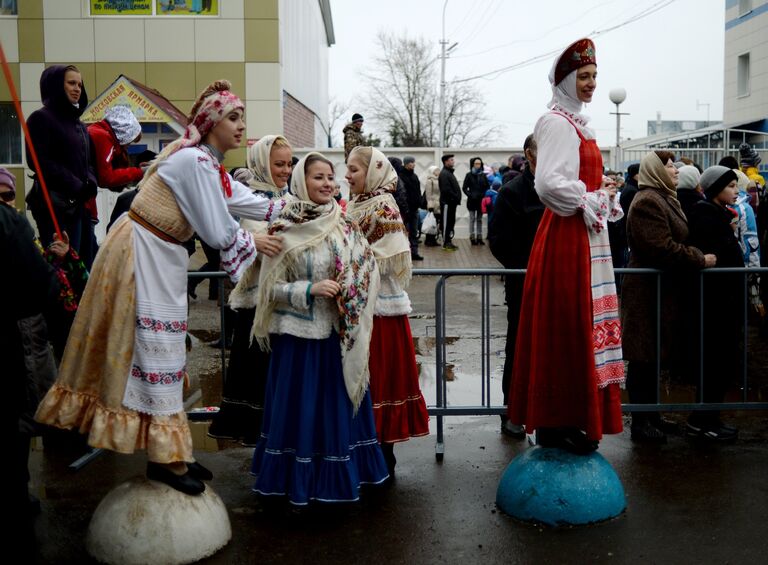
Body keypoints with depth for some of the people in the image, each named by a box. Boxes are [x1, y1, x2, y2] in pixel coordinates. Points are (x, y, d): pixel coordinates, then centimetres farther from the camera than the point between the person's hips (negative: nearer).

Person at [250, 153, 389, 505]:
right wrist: (309, 290, -19)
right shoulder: (283, 231, -6)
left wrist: (349, 295, -8)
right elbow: (271, 288, -6)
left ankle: (338, 475, 25)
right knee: (300, 405, 4)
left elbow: (368, 272, 8)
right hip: (299, 335, -3)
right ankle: (299, 478, 19)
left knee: (337, 404, 11)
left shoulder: (345, 226, 5)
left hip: (339, 336, 4)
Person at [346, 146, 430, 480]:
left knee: (380, 377, 0)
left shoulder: (383, 208, -12)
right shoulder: (358, 205, 12)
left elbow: (387, 260, -19)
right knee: (366, 378, 13)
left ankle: (383, 459, 10)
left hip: (380, 306, -8)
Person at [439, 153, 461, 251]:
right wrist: (456, 197, -18)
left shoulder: (449, 173, 20)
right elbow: (446, 190, -22)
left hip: (452, 202, 10)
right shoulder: (444, 174, -13)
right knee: (447, 223, -5)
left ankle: (448, 241, 19)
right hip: (447, 202, -10)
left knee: (451, 222, 13)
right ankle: (446, 243, -1)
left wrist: (457, 198, 10)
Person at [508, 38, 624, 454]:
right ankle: (554, 425, 5)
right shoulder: (557, 123, -12)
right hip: (567, 238, -10)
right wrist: (593, 199, -14)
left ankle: (569, 418, 22)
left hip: (585, 238, 10)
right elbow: (549, 183, -25)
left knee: (580, 330, 13)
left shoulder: (575, 124, 18)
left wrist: (602, 197, 8)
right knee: (565, 330, -5)